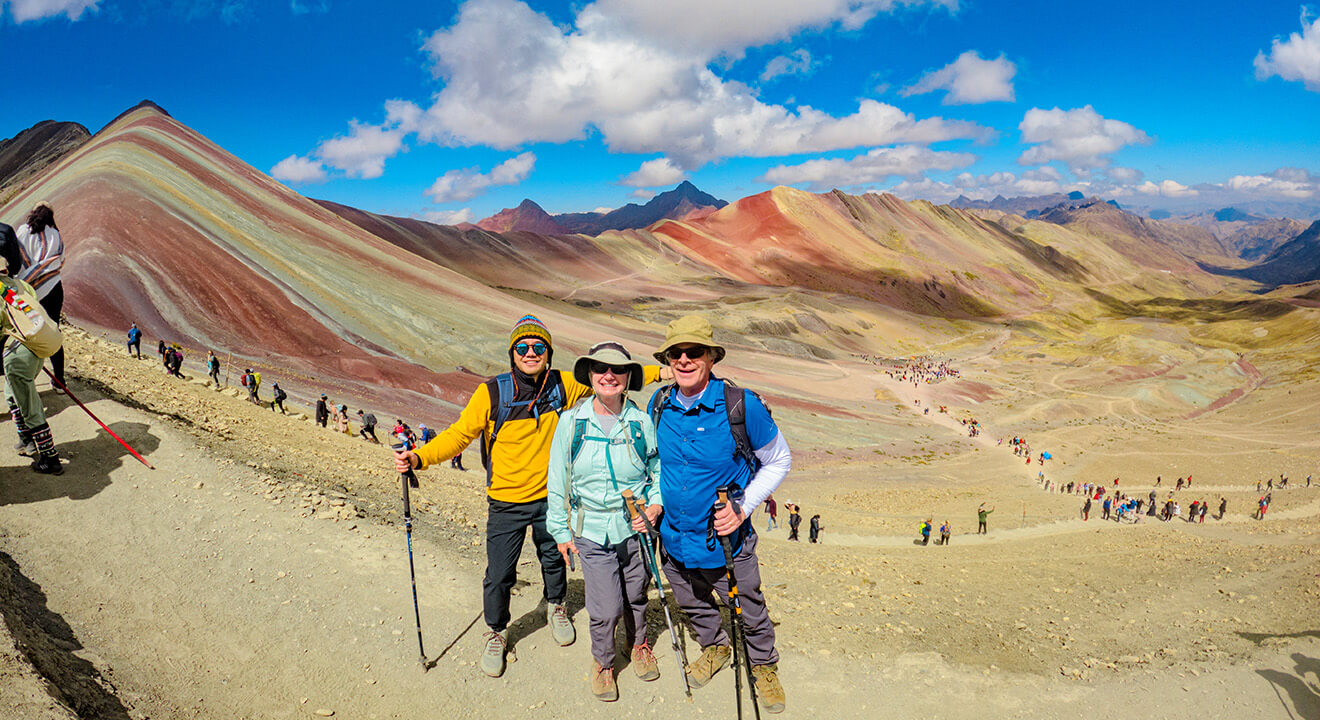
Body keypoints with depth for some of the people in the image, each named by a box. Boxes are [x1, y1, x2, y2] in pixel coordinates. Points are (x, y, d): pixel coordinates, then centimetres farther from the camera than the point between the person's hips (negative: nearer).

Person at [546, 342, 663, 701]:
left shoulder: (641, 422, -5)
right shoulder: (572, 421, -5)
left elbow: (660, 469, 9)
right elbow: (558, 480, 3)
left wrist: (656, 504, -8)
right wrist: (561, 531, 4)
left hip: (635, 527, 1)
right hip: (592, 530, -1)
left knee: (635, 595, 18)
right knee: (606, 608, -4)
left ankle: (639, 644, 48)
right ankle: (602, 661, 25)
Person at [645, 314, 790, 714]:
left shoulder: (742, 406, -21)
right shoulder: (659, 404, -7)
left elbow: (778, 460, -7)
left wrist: (743, 508, -15)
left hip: (726, 541, -4)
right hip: (674, 535, 4)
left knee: (749, 611, 15)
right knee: (693, 604, 26)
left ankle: (764, 665, 44)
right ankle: (715, 647, 56)